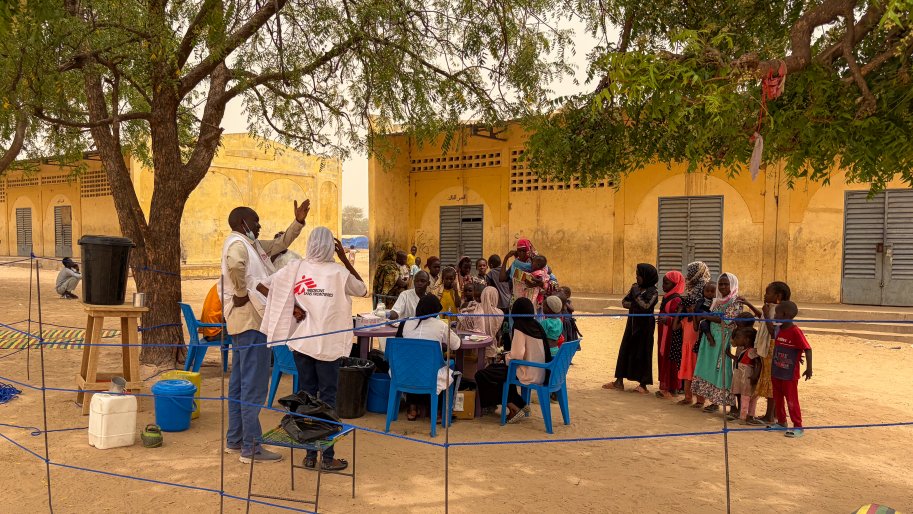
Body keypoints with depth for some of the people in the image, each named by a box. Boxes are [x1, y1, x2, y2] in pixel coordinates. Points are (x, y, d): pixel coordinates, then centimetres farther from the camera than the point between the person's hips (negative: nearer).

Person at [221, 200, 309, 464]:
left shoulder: (251, 244, 16)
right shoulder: (237, 244, -14)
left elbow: (280, 244, 26)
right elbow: (235, 265, -37)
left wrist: (298, 222, 16)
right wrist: (241, 292, -24)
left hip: (244, 322, 11)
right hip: (251, 322, -11)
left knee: (239, 383, 16)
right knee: (254, 385, -6)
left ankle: (235, 440, 26)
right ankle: (251, 447, 0)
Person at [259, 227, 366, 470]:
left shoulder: (295, 268, 0)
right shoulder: (339, 272, -6)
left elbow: (264, 285, -3)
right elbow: (363, 289, 11)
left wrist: (291, 306, -3)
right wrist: (344, 258, 8)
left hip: (301, 341, 3)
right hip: (329, 343, -3)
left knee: (306, 395, 12)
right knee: (328, 398, 5)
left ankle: (309, 454, 18)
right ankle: (328, 457, 9)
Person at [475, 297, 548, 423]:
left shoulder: (519, 326, -16)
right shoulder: (536, 325, 6)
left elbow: (517, 355, -23)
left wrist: (506, 356, -3)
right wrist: (508, 355, 16)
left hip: (527, 374, -9)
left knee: (481, 375, -4)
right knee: (495, 369, 27)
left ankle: (514, 408, -2)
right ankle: (521, 404, 20)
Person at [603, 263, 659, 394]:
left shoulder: (653, 292, -11)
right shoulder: (635, 287, 8)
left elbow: (646, 306, -24)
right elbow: (624, 302, 6)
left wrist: (636, 295, -16)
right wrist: (635, 305, -11)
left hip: (644, 326, -7)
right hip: (632, 324, 7)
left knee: (643, 353, 0)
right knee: (625, 351, 7)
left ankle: (643, 384, 9)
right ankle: (619, 381, 14)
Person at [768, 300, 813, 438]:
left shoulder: (795, 331, -20)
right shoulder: (779, 329, 5)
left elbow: (807, 349, -20)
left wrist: (809, 368, -20)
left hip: (790, 374, -8)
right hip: (776, 372, 8)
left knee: (791, 400, 0)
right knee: (777, 398, 17)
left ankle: (798, 427, 10)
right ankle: (781, 422, 31)